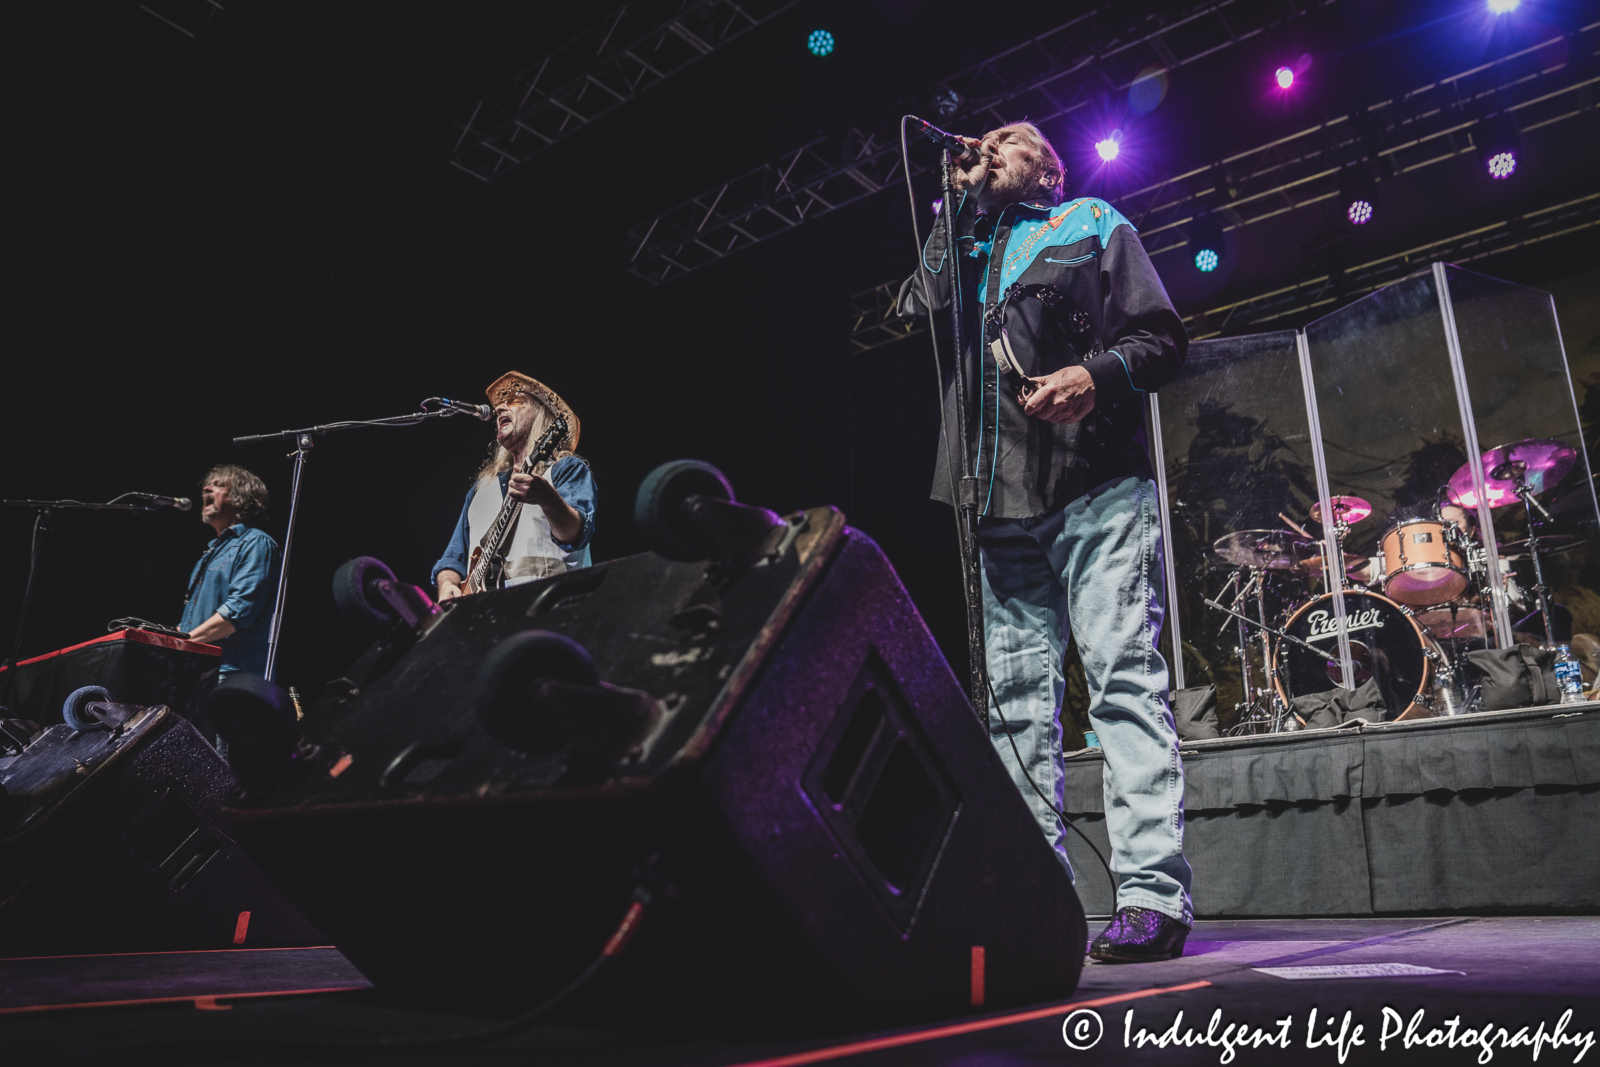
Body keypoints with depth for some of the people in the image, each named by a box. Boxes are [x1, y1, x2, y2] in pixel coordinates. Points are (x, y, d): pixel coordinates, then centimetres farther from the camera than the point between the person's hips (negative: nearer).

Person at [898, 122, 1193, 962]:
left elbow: (1161, 337, 7)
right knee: (1015, 698, 2)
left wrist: (1098, 374, -13)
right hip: (1002, 504, 5)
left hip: (1095, 488, -4)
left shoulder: (1092, 226, 17)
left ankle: (1152, 896, -13)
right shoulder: (964, 245, 28)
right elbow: (915, 311, 7)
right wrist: (957, 202, 12)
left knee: (1124, 676, -13)